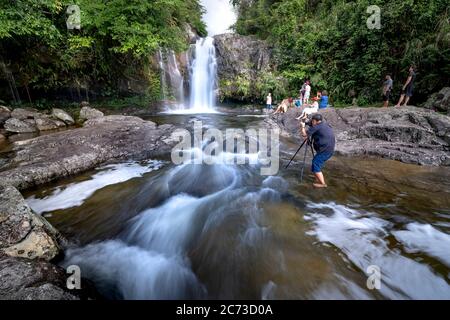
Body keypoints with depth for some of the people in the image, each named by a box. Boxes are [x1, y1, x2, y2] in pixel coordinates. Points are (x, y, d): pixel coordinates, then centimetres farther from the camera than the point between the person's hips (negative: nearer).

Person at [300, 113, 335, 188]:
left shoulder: (316, 127, -11)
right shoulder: (326, 125, 17)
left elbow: (304, 135, -9)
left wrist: (303, 126, 6)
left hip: (325, 150, -10)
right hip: (330, 149, 10)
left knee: (316, 165, -6)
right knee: (316, 162, 20)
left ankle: (323, 183, -7)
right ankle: (319, 178, 27)